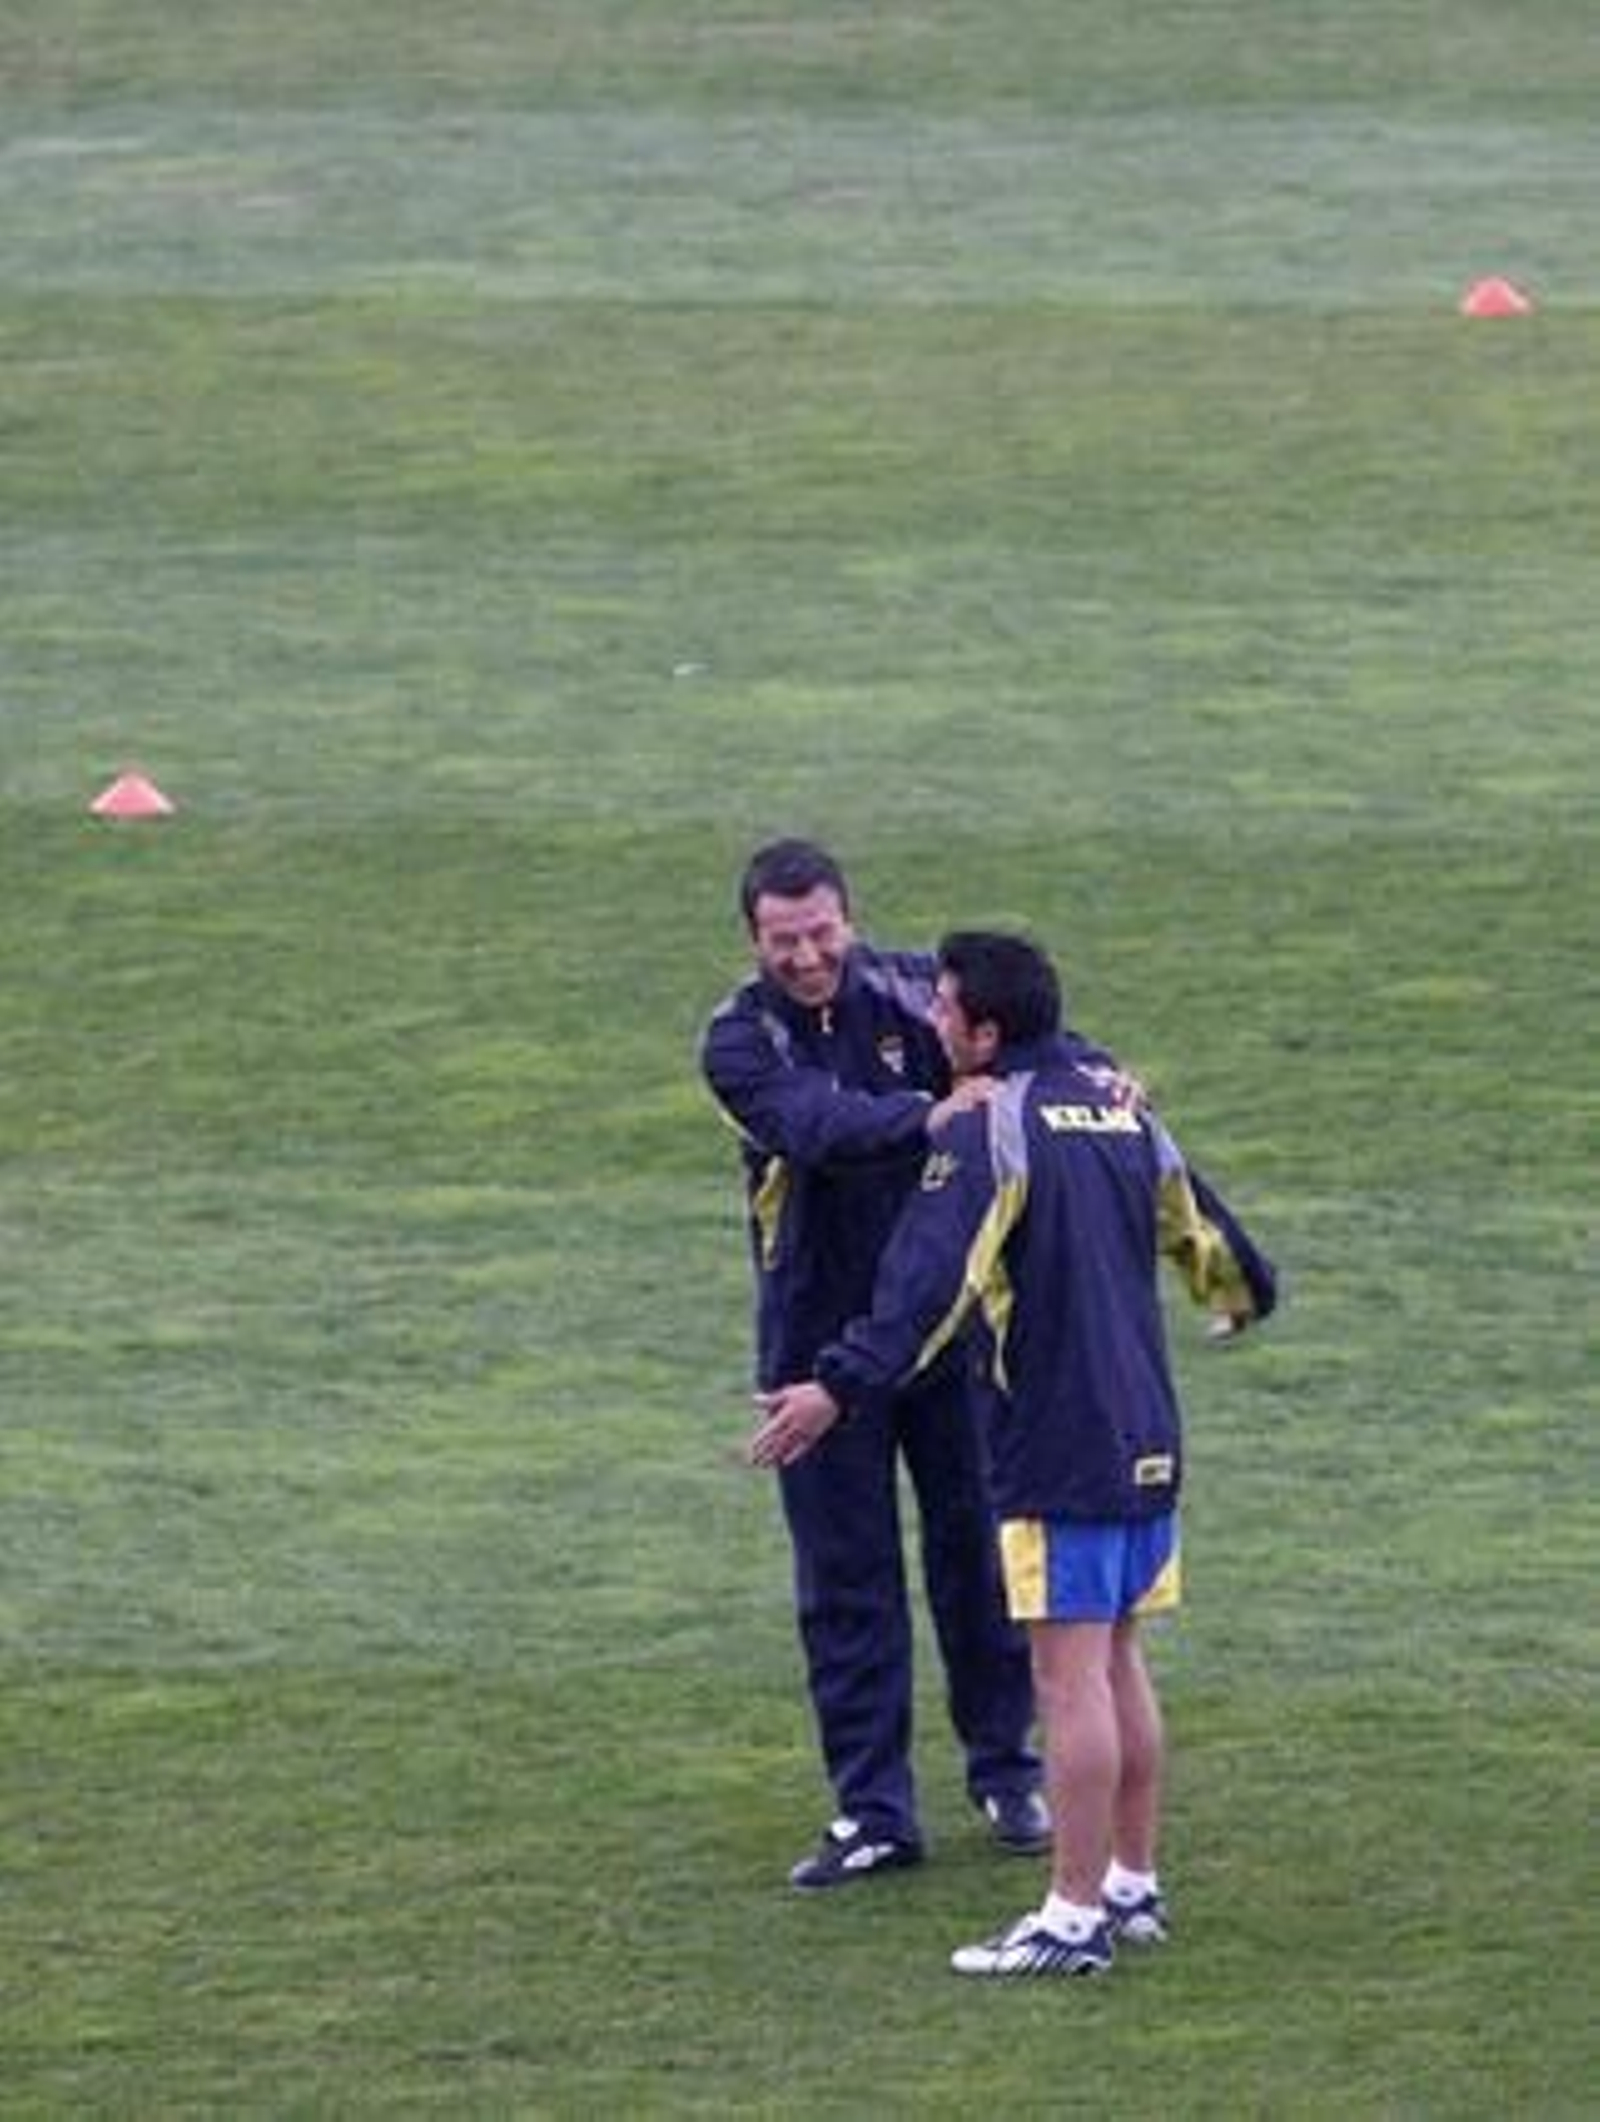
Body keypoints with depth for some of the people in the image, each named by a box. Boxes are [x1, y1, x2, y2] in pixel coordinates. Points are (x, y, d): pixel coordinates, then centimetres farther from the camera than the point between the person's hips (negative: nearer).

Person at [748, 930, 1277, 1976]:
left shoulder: (995, 1128, -12)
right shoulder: (1120, 1103, 11)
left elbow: (930, 1279, -25)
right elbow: (1194, 1221, 27)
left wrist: (843, 1387, -33)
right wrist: (1249, 1288, 49)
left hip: (1060, 1440, -8)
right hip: (1147, 1436, 8)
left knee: (1072, 1674, -6)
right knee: (1120, 1662, 16)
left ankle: (1076, 1918, -6)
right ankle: (1135, 1887, 22)